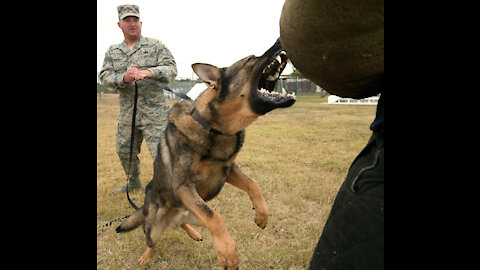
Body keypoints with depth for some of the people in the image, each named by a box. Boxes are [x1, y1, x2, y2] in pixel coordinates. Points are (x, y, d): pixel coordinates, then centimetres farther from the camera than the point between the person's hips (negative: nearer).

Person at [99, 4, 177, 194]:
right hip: (127, 112, 5)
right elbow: (104, 77, 1)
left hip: (154, 112, -5)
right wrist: (124, 78, -20)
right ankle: (133, 182, 41)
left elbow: (171, 69, -10)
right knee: (125, 151, 18)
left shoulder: (156, 46, 1)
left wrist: (148, 72, -28)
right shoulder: (112, 52, 13)